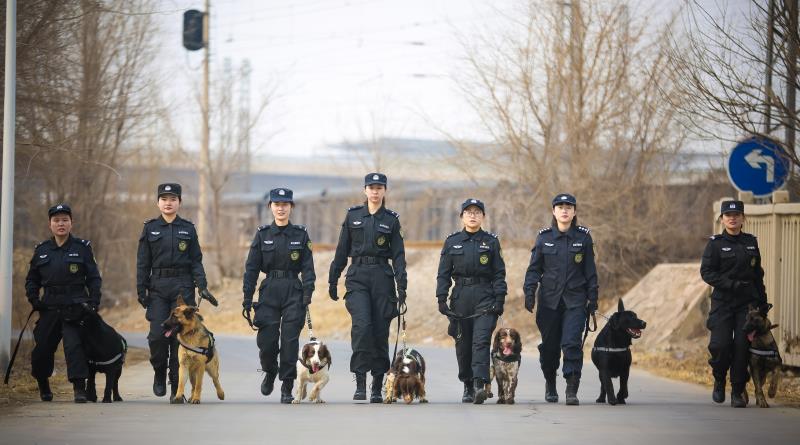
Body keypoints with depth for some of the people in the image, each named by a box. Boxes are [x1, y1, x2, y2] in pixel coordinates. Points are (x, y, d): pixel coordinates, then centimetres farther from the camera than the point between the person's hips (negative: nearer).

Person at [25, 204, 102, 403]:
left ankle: (79, 388, -18)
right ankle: (43, 386, 30)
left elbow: (94, 278, 5)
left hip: (75, 308, -3)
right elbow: (32, 279, 19)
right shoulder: (42, 250, 11)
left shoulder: (82, 248, 4)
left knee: (74, 345, -19)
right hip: (49, 309, 3)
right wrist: (33, 298, 3)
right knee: (42, 349, 6)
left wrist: (94, 303, -6)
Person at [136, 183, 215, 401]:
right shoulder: (150, 228, 7)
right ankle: (160, 373, 14)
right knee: (157, 334, -12)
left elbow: (196, 261, 7)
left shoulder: (188, 228, 7)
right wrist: (141, 291, 1)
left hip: (183, 287, 0)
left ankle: (177, 387, 4)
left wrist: (202, 286, -5)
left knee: (180, 335, -3)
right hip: (158, 287, 0)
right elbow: (143, 262, 7)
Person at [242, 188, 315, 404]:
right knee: (266, 340, -3)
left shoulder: (301, 235, 4)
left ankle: (287, 388, 3)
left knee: (290, 341, -5)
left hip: (293, 293, -1)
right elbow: (251, 268, 5)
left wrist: (307, 294, -11)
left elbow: (308, 268, 1)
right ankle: (270, 372, 28)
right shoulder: (262, 234, 5)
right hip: (269, 292, 1)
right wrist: (247, 298, -1)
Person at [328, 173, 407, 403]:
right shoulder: (353, 215, 7)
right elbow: (342, 250, 11)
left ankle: (377, 388, 10)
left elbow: (398, 255, 2)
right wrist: (333, 280, 10)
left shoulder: (391, 219, 5)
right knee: (362, 325, -19)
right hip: (357, 276, 0)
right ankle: (360, 383, -17)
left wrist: (402, 287, -6)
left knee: (380, 331, 1)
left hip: (382, 277, 0)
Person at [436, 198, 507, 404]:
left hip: (484, 297, -2)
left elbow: (499, 273, 5)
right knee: (463, 344, 6)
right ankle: (468, 387, 19)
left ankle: (479, 385, -25)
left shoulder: (491, 241, 6)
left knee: (481, 340, -16)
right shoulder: (452, 242, 9)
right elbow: (444, 273, 8)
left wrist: (499, 299, -4)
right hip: (460, 298, 2)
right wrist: (441, 299, -1)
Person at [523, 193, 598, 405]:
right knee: (549, 345, 8)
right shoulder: (544, 237, 4)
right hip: (549, 299, 1)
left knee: (572, 343, -14)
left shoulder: (583, 237, 3)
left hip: (575, 300, -1)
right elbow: (534, 268, 6)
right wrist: (529, 292, -5)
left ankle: (572, 390, -13)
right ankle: (550, 383, 30)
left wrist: (592, 298, 3)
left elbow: (590, 270, 6)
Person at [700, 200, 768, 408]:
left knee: (742, 346, -5)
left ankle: (738, 392, 5)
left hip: (747, 304, 3)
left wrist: (763, 302, 14)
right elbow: (706, 272, -6)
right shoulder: (715, 244, 0)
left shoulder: (751, 242, 12)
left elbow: (758, 274, 18)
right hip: (722, 303, -2)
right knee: (720, 345, -12)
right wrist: (731, 284, -17)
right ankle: (719, 382, 15)